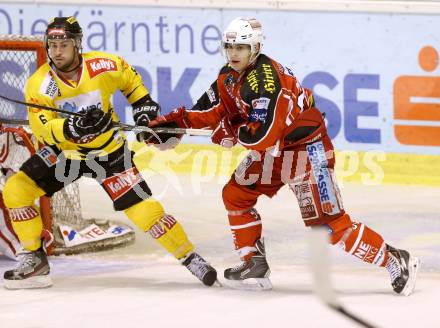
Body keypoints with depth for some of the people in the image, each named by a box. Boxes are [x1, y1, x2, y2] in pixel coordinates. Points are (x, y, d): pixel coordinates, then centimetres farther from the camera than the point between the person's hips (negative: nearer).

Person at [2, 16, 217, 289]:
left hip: (109, 151, -2)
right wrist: (73, 127, -43)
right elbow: (43, 131, -27)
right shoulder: (39, 85, -19)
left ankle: (190, 258, 5)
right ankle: (36, 260, 1)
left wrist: (144, 105, 0)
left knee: (143, 209, -11)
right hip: (63, 153, 2)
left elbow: (130, 79, 6)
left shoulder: (104, 66, -17)